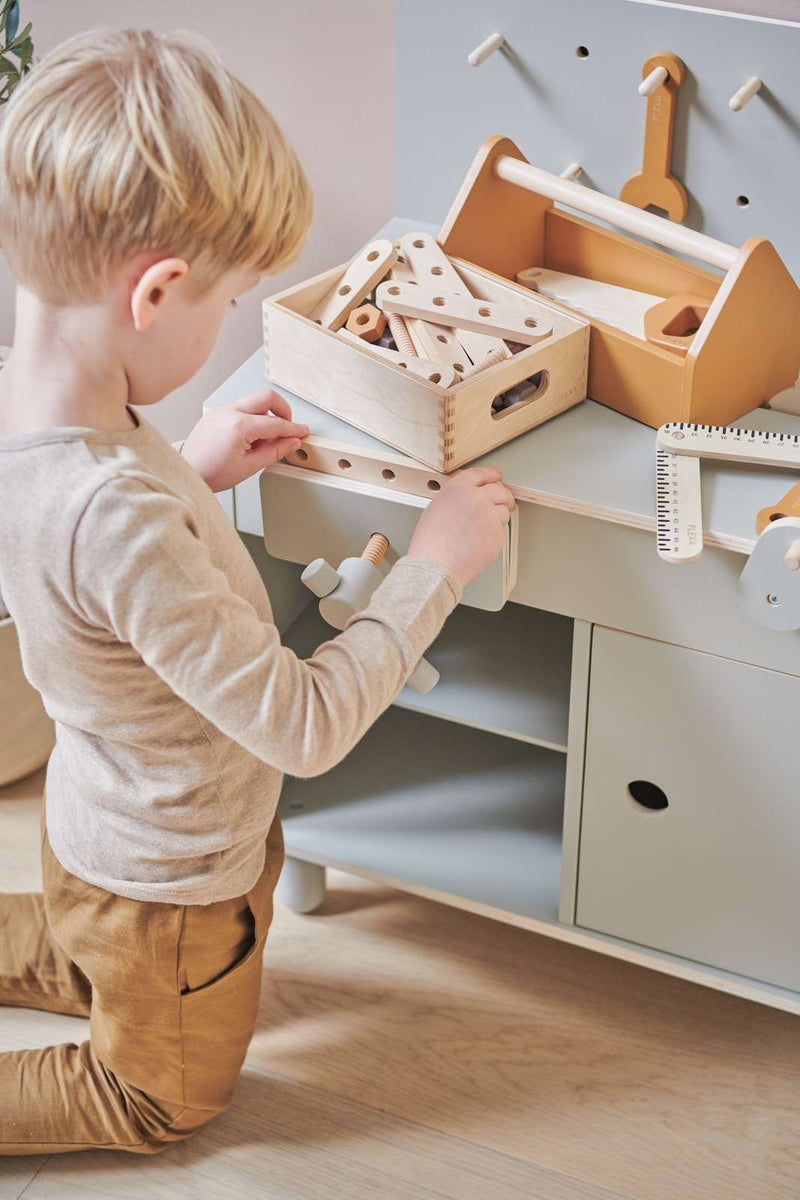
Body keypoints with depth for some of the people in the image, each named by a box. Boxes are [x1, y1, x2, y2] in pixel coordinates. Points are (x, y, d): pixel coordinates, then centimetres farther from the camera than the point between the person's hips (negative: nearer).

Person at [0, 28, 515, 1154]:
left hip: (96, 819, 8)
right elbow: (306, 726, -34)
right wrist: (436, 563, -23)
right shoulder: (117, 515, -44)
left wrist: (189, 469, -3)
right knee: (164, 1099, 24)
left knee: (98, 967, 40)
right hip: (174, 880, -8)